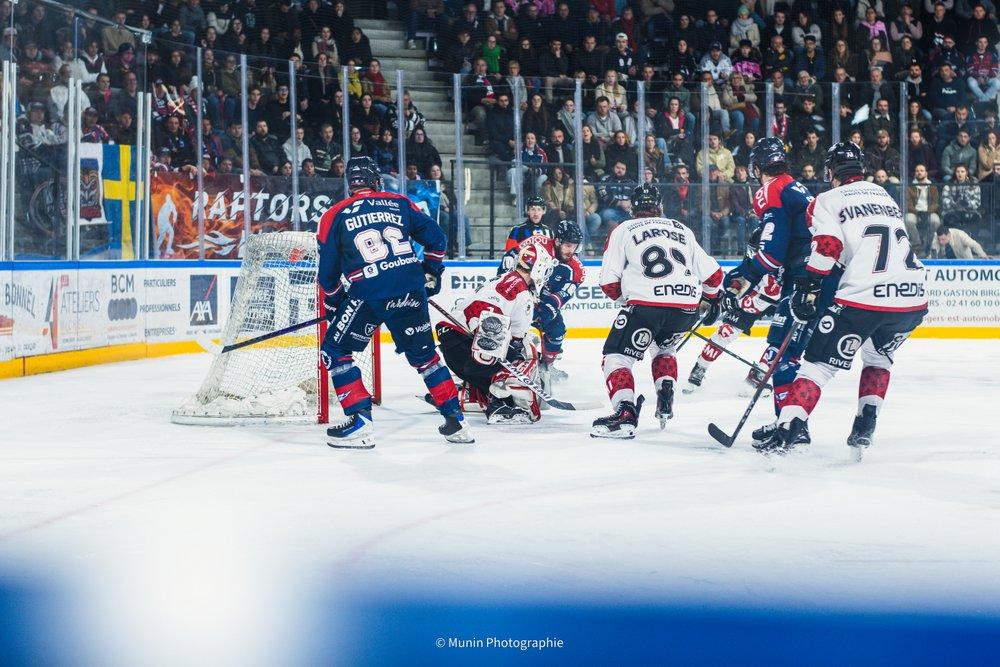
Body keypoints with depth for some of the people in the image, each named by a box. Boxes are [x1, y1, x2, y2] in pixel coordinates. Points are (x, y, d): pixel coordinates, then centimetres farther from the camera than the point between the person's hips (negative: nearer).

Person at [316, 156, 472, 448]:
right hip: (411, 290, 3)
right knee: (423, 354, 19)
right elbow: (436, 237, 15)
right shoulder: (400, 203, 14)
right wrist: (430, 275, 29)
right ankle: (455, 421, 20)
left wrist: (332, 305, 25)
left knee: (334, 351, 12)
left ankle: (359, 424, 2)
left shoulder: (334, 216, 8)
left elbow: (328, 271, 10)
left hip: (367, 294, -3)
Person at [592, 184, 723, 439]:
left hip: (645, 304, -5)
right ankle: (665, 401, 15)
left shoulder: (624, 230, 11)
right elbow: (712, 274, 21)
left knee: (616, 357, 3)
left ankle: (625, 414, -18)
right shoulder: (683, 230, 23)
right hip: (687, 308, 5)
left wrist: (626, 298, 24)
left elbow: (609, 282, 4)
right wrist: (711, 299, 41)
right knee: (663, 348, 32)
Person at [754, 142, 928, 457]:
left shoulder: (828, 201, 6)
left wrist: (805, 290, -4)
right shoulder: (884, 195, 25)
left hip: (864, 297, -5)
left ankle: (784, 434, -7)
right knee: (879, 356, 30)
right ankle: (864, 429, 21)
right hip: (914, 297, 6)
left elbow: (827, 246, -9)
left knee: (819, 363, 3)